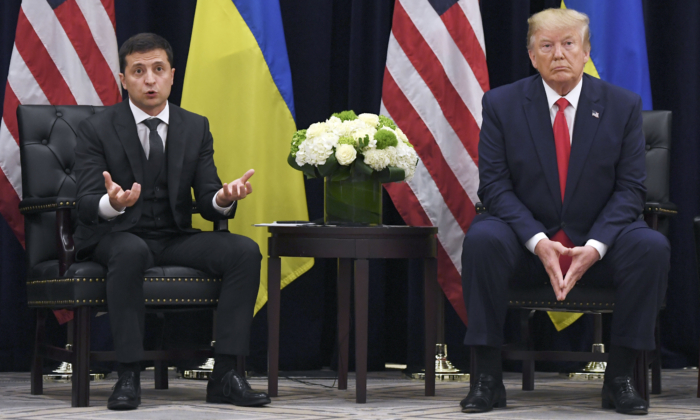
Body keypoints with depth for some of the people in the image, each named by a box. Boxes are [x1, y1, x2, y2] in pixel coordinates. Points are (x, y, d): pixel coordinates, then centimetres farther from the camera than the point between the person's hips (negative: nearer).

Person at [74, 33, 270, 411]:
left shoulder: (196, 128, 8)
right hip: (116, 237, -4)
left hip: (174, 238, 4)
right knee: (132, 252, -40)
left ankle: (224, 375, -22)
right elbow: (87, 205, -12)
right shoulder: (96, 129, -3)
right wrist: (113, 202, -37)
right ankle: (128, 376, -32)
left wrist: (224, 198, -23)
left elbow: (207, 203, 2)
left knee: (245, 251, -21)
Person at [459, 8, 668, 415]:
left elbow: (630, 188, -2)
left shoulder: (623, 105, 1)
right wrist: (538, 241, -21)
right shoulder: (502, 104, 0)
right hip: (525, 239, -1)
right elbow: (494, 184, -5)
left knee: (652, 247, -29)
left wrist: (595, 247, -19)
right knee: (482, 239, -32)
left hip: (597, 243, 1)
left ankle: (620, 377, -15)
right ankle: (488, 378, -23)